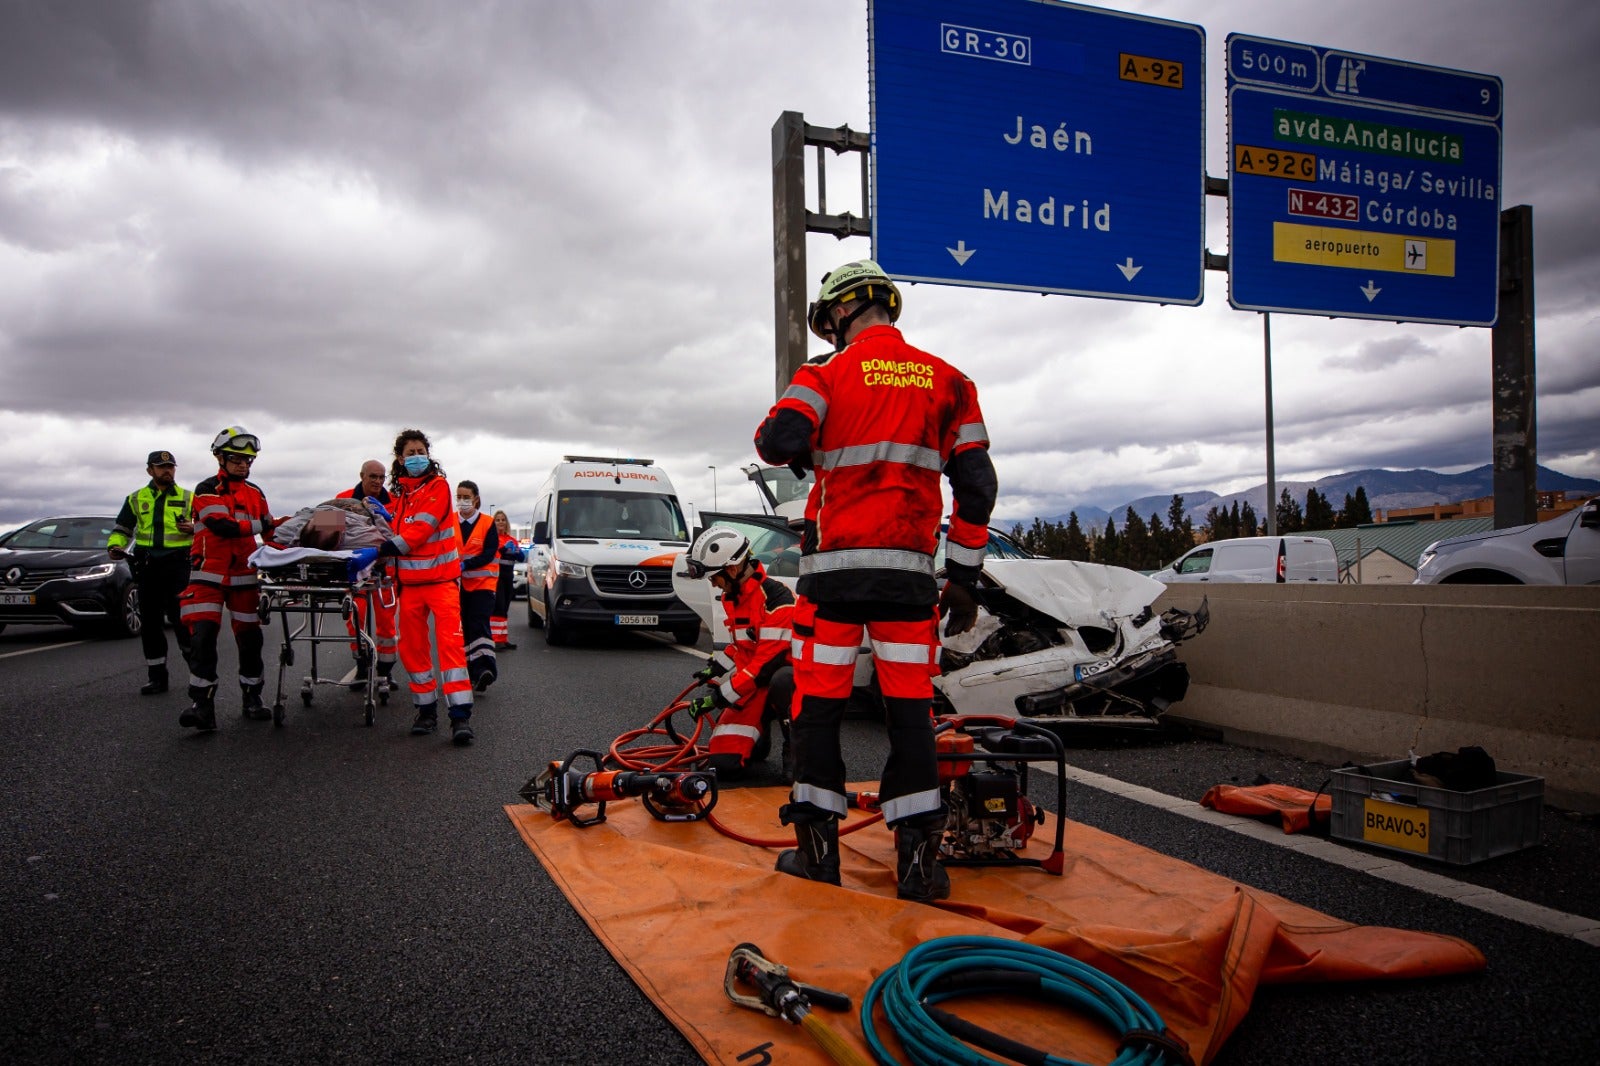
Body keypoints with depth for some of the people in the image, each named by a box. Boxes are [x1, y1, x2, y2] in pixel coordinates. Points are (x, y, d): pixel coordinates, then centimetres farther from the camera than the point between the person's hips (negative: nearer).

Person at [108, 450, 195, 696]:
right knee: (150, 623, 5)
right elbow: (122, 528, 19)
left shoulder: (188, 498, 8)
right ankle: (156, 676, 13)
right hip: (147, 566, 3)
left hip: (178, 564, -3)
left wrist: (194, 529, -12)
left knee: (181, 619, -12)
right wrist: (115, 546, -1)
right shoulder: (136, 499, 14)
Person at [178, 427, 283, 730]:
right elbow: (220, 526, -16)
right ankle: (202, 704, -11)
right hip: (209, 572, -4)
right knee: (203, 635, -12)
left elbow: (269, 529, 12)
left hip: (244, 574, 4)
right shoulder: (207, 490, -2)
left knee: (249, 636, 7)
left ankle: (252, 698, 17)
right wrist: (259, 526, -18)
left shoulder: (255, 494, 14)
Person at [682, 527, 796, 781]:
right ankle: (758, 737, 23)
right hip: (753, 685, 7)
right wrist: (716, 667, 9)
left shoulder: (775, 597, -23)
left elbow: (769, 660, -26)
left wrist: (719, 697, -22)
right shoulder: (731, 598, 9)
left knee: (783, 681, -44)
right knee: (723, 763, -10)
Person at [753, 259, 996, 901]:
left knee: (819, 704, 8)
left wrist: (782, 440, 9)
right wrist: (965, 578, 11)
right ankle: (918, 861, 8)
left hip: (833, 565, -2)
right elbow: (976, 485, 6)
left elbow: (781, 440, -17)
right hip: (909, 571, 3)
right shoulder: (947, 380, 10)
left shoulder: (828, 372, 0)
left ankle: (818, 850, 13)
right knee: (911, 710, 7)